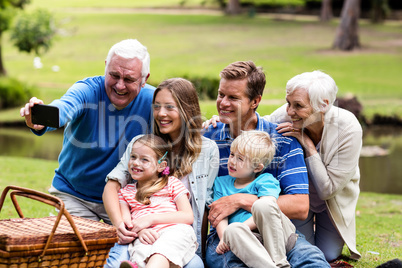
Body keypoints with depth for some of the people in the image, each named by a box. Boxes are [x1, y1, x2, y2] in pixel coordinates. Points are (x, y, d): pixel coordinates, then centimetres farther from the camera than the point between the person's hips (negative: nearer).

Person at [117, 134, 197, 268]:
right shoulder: (125, 192, 29)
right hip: (145, 237, 2)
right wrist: (139, 231, -11)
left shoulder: (172, 183, 20)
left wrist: (150, 219, -4)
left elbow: (188, 217, 7)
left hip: (175, 229, -2)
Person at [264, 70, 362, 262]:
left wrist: (308, 146, -38)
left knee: (328, 255, 5)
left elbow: (327, 189, -30)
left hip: (333, 201, 0)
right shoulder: (284, 116, -30)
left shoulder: (348, 129, -34)